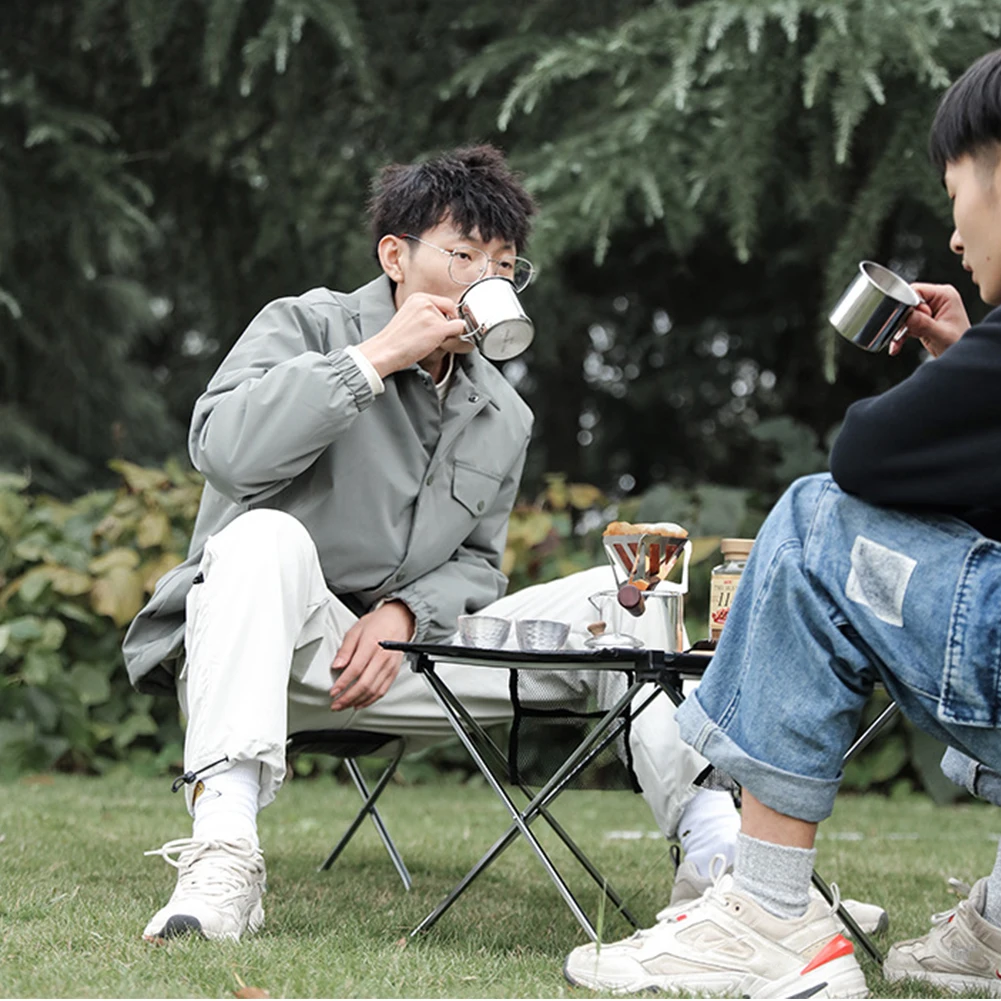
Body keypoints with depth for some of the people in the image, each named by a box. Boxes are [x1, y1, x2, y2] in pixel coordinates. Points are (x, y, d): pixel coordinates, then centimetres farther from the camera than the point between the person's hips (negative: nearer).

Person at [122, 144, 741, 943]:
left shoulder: (504, 419, 12)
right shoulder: (306, 326, -5)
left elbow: (475, 563, 14)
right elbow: (226, 450, -24)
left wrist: (404, 613, -9)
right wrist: (376, 355, -22)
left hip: (402, 647, 5)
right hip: (266, 654, -5)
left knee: (610, 596, -6)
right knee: (268, 536, -38)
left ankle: (711, 842, -15)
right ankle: (223, 850, -46)